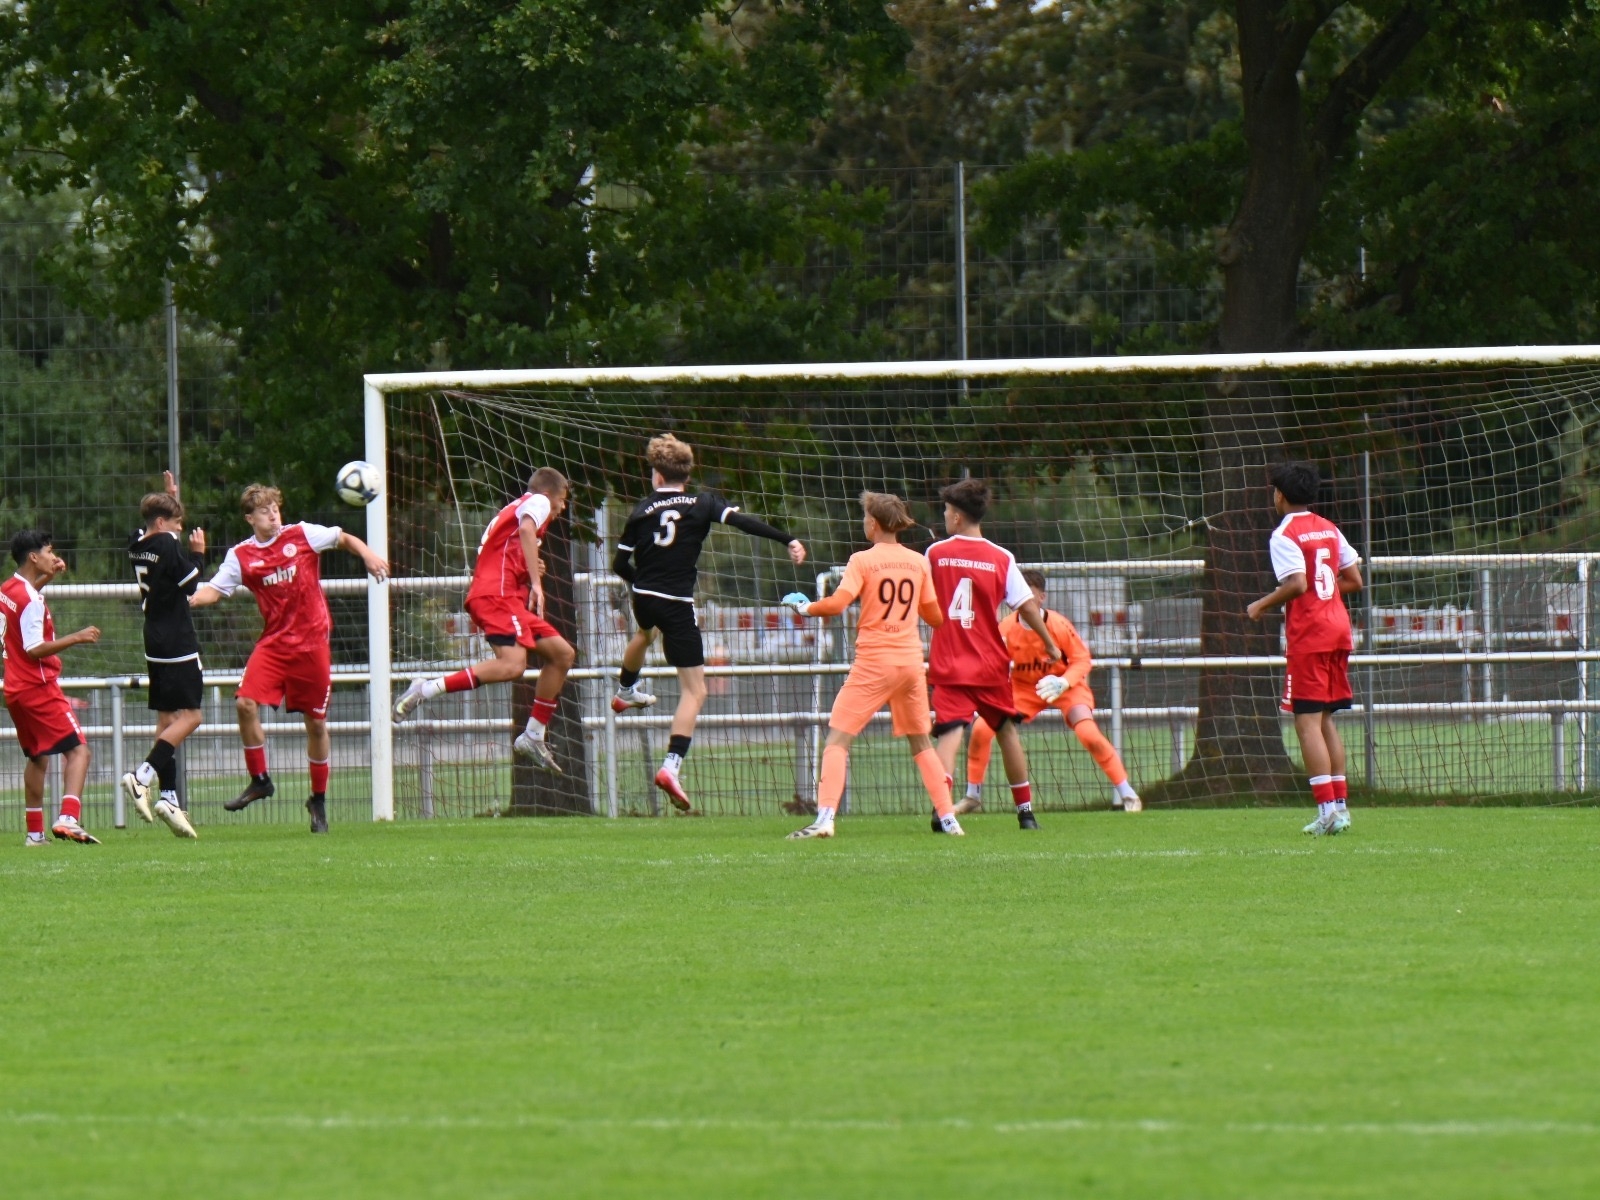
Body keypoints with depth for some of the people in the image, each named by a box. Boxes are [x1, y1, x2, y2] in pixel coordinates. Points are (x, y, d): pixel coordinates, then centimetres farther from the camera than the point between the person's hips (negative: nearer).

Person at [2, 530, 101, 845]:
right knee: (77, 749, -11)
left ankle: (35, 833, 18)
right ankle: (68, 818, -28)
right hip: (38, 688, -9)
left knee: (37, 757, 18)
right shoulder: (30, 601, -18)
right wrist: (76, 639, -24)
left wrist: (47, 578, 27)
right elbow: (34, 649, -23)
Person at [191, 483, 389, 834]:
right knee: (245, 703, -18)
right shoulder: (242, 556, 2)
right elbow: (215, 590, -2)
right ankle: (259, 781, -1)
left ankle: (319, 800, 17)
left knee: (316, 722, 4)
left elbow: (344, 539, 9)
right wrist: (189, 599, -22)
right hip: (274, 643, 1)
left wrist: (368, 556, -9)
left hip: (312, 641, -1)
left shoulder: (302, 535, -1)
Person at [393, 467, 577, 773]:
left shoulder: (516, 507, 32)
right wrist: (536, 583, -23)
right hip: (497, 592, -10)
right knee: (512, 664, -30)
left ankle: (533, 737, 13)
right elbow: (526, 530, -18)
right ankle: (427, 689, -30)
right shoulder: (537, 501, 6)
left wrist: (531, 570, 12)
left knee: (563, 654, 12)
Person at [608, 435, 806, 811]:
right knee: (694, 690, -1)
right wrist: (788, 540, -18)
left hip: (643, 597, 4)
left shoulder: (642, 510, 2)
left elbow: (620, 564, 5)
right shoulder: (702, 504, -4)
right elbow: (743, 521, -19)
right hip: (678, 604, -4)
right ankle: (672, 765, -18)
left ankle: (624, 691, 69)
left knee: (645, 632, 43)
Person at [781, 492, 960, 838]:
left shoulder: (863, 561, -7)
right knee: (921, 742, 18)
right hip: (911, 660, 5)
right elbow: (935, 617, 13)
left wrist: (806, 607, 1)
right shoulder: (918, 562, 7)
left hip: (874, 662, -5)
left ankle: (825, 818, -18)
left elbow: (837, 604, -18)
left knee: (838, 738, -4)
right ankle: (947, 818, 14)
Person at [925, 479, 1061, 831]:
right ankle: (1025, 811, 23)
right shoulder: (1002, 559, -2)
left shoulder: (936, 554, -2)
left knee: (950, 732, -10)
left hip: (948, 666, -1)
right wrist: (1049, 643, 11)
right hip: (990, 665, 1)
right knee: (1007, 730, 18)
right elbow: (1027, 606, -2)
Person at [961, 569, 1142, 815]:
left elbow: (1082, 660, -16)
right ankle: (973, 797, 6)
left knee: (1087, 731, -26)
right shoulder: (1007, 628, -18)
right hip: (1022, 686, 3)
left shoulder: (1060, 626, -24)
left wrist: (1062, 683, -33)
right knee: (981, 728, -12)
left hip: (1064, 685, -3)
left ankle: (1126, 794, -11)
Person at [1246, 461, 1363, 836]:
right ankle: (1341, 804, 13)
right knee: (1327, 721, 15)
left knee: (1307, 721, -7)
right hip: (1338, 629, 8)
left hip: (1307, 635, -8)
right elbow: (1354, 580, 13)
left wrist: (1262, 605, -7)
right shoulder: (1330, 529, 13)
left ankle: (1328, 809, -14)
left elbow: (1297, 584, -21)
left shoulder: (1284, 535, -9)